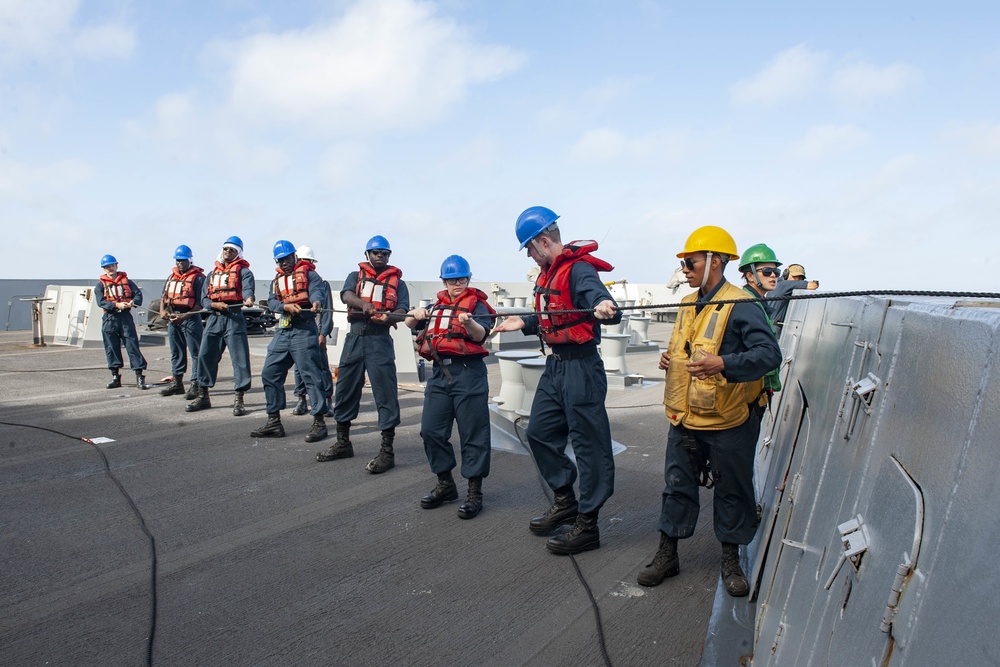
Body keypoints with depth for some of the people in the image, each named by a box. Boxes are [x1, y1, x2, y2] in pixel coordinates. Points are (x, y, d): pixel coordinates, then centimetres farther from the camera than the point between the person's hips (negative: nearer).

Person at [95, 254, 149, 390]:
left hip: (126, 316, -1)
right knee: (112, 348, 5)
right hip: (109, 318, 1)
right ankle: (115, 376, 14)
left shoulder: (126, 281, 10)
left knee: (133, 345, -6)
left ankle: (140, 376, -7)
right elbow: (101, 302, -4)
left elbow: (138, 293, 2)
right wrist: (116, 305, -19)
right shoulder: (101, 284, 8)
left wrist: (133, 302, -20)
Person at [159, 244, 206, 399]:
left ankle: (196, 384, -4)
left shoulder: (197, 277, -6)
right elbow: (164, 296, 20)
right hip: (173, 317, 8)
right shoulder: (171, 277, 17)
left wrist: (184, 316, -20)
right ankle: (176, 382, 23)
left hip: (190, 318, -8)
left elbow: (200, 302, -13)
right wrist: (162, 311, 0)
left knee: (196, 352, -5)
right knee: (176, 351, 14)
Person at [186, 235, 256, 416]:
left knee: (240, 358, -7)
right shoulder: (213, 273, 21)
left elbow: (247, 288, -19)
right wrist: (215, 305, -9)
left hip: (234, 318, -6)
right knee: (205, 356, 7)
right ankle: (203, 396, 20)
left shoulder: (243, 271, 4)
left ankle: (239, 400, -1)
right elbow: (204, 299, 14)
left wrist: (248, 299, -42)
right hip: (214, 318, 6)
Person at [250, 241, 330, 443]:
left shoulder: (308, 274, 3)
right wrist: (287, 306, -19)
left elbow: (316, 289, -18)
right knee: (270, 374, 7)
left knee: (311, 375, -9)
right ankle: (274, 422, 17)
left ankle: (319, 422, -3)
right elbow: (272, 302, 3)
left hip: (304, 330, -7)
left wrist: (316, 302, -42)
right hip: (282, 331, 7)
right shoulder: (276, 281, 21)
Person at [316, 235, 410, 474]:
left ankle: (387, 451, -1)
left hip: (380, 340, -3)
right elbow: (346, 295, -8)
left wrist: (387, 316, -28)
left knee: (386, 394, -7)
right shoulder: (355, 276, 14)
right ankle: (343, 443, 24)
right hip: (354, 338, 3)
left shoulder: (397, 283, 10)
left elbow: (402, 312, -4)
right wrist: (364, 304, -29)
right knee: (344, 390, 9)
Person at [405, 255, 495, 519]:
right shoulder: (437, 305, 19)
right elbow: (410, 324, 18)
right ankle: (445, 484, 23)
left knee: (472, 433, -3)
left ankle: (474, 492, 7)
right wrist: (417, 315, -5)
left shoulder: (477, 304, 2)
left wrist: (469, 322, -36)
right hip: (440, 372, 6)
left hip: (468, 373, -6)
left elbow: (481, 334, -14)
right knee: (431, 430, 7)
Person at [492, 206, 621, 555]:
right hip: (555, 365, 11)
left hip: (580, 366, -10)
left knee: (589, 443, -1)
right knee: (540, 433, 16)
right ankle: (565, 501, 32)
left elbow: (596, 295, -35)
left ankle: (587, 524, 8)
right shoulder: (549, 271, 14)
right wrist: (524, 323, 26)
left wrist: (605, 308, -55)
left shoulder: (579, 269, -16)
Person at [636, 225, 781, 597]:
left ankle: (731, 561, 26)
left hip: (727, 421, -6)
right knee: (678, 486, 13)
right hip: (685, 418, 7)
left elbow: (769, 354, -22)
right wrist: (670, 357, 5)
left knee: (732, 491, 10)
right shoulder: (688, 305, 11)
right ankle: (667, 555, 26)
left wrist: (723, 364, -34)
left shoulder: (740, 306, -14)